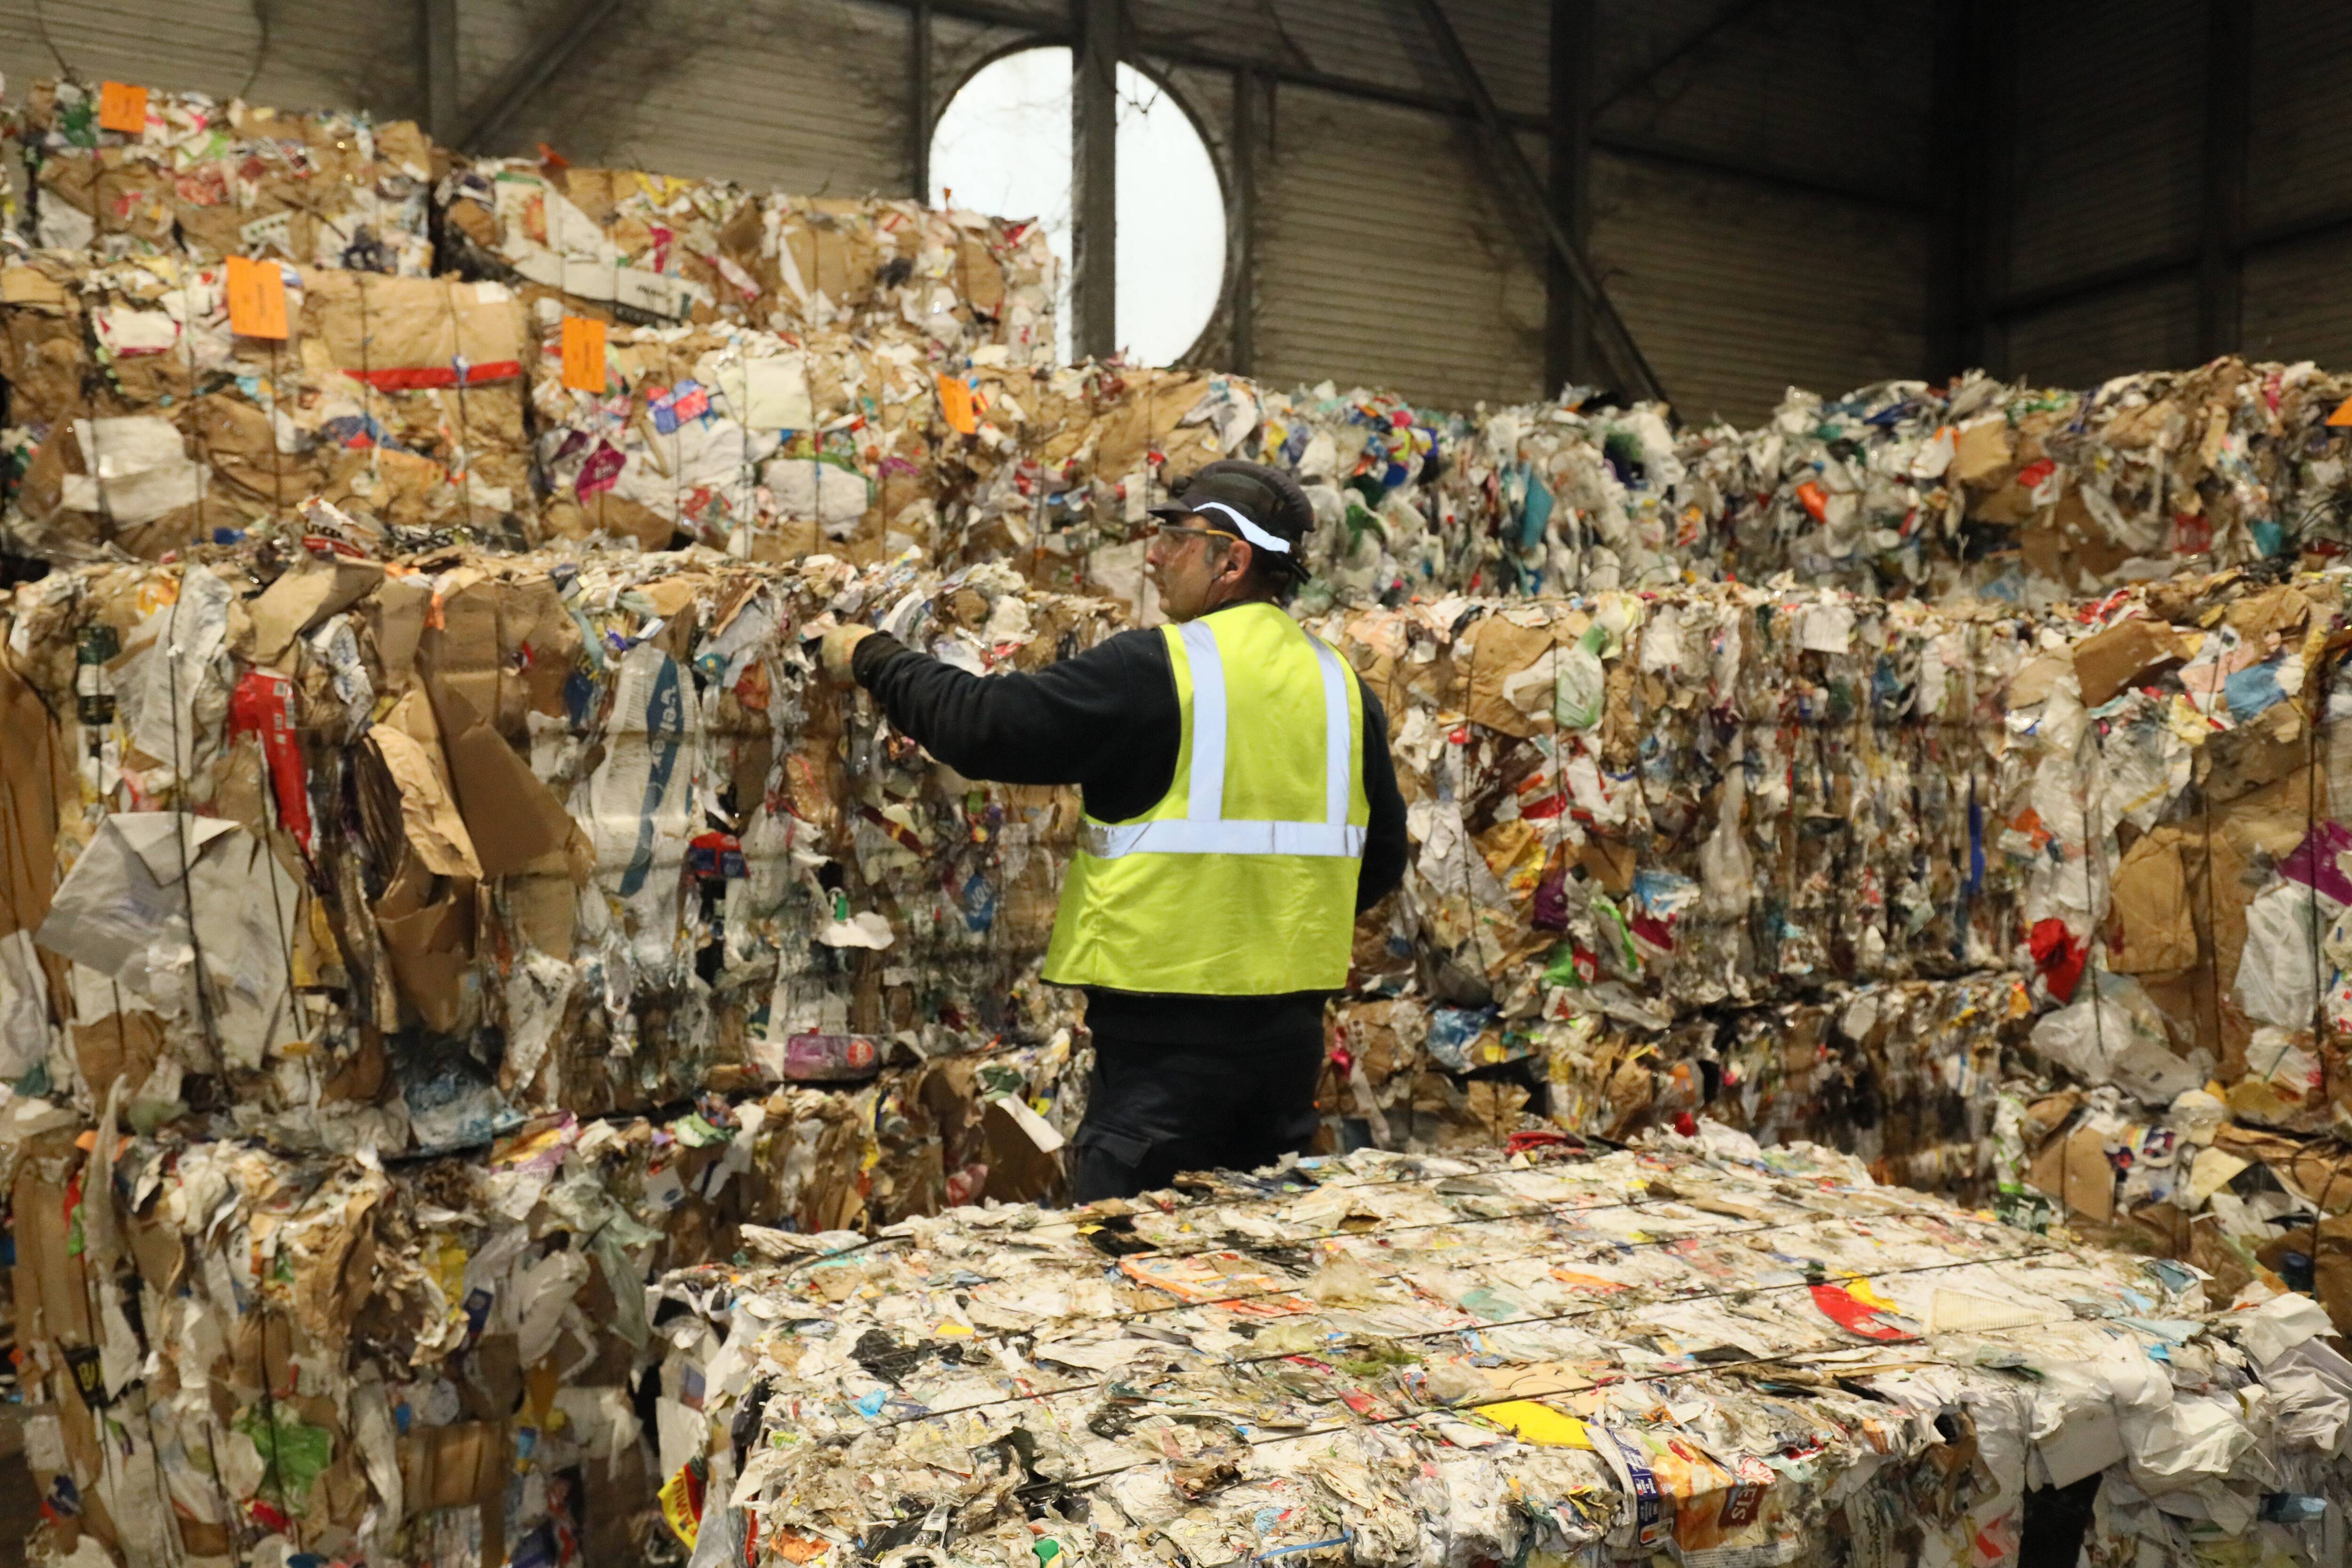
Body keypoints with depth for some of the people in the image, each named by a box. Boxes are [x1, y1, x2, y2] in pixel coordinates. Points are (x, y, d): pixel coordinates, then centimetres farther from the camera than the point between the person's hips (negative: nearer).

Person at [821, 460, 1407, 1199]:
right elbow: (1382, 860, 14)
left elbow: (984, 727, -11)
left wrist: (872, 657, 4)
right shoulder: (1340, 682, 7)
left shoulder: (1154, 669, -13)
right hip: (1294, 1023, 7)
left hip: (1166, 1028, -7)